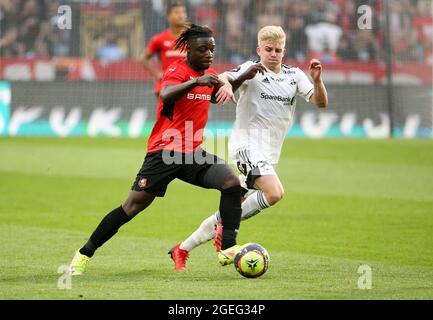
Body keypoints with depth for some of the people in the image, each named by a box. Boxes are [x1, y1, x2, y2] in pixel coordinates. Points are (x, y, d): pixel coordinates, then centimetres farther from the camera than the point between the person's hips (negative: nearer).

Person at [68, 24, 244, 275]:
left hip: (193, 152, 7)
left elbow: (213, 97, 32)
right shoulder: (177, 71, -12)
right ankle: (85, 254, 1)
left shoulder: (209, 75, 10)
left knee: (232, 183, -13)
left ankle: (228, 248, -9)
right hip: (164, 151, -7)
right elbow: (165, 95, -34)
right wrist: (196, 81, -47)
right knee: (134, 205, -9)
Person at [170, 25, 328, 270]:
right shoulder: (253, 69, -3)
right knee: (274, 193, -28)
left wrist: (317, 80, -14)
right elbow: (223, 78, -16)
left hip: (269, 155, 6)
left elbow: (321, 102, 5)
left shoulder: (294, 75, 12)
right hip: (248, 145, -6)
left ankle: (183, 248, 17)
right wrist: (228, 83, -39)